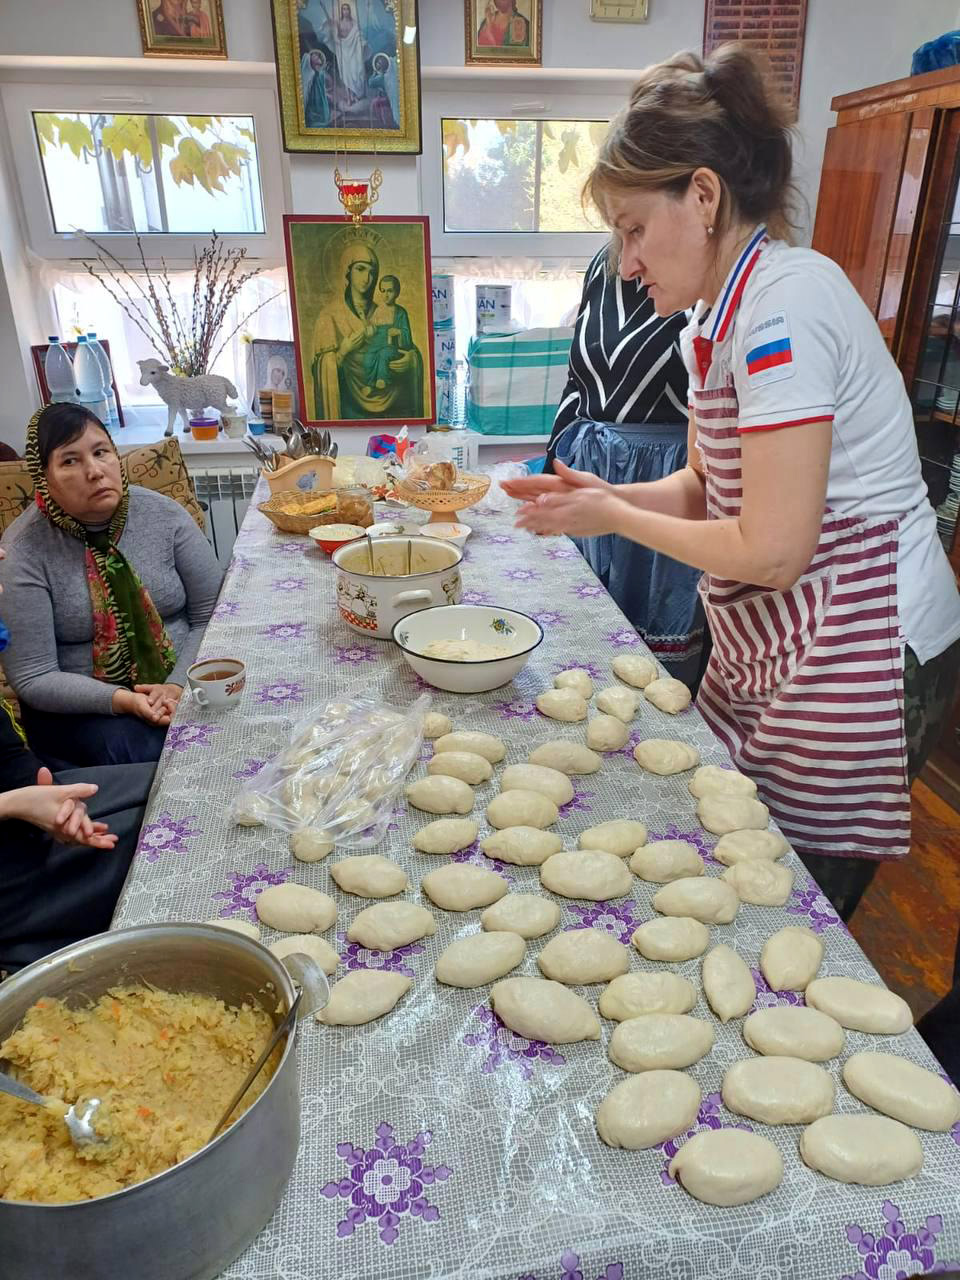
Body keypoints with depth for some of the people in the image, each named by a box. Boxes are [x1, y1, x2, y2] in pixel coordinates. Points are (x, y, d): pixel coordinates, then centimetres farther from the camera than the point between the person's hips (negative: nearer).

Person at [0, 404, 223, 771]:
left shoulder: (164, 514, -2)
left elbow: (211, 615, 0)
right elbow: (33, 679, -9)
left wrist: (179, 684, -16)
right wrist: (123, 700, -24)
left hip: (182, 686, 3)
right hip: (80, 709, -2)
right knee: (135, 751, -32)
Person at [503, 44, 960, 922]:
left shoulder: (783, 303, -21)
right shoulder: (719, 316, 8)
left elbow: (770, 550, -23)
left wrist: (615, 517, -10)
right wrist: (606, 495, -2)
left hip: (852, 664, -9)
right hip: (765, 653, 9)